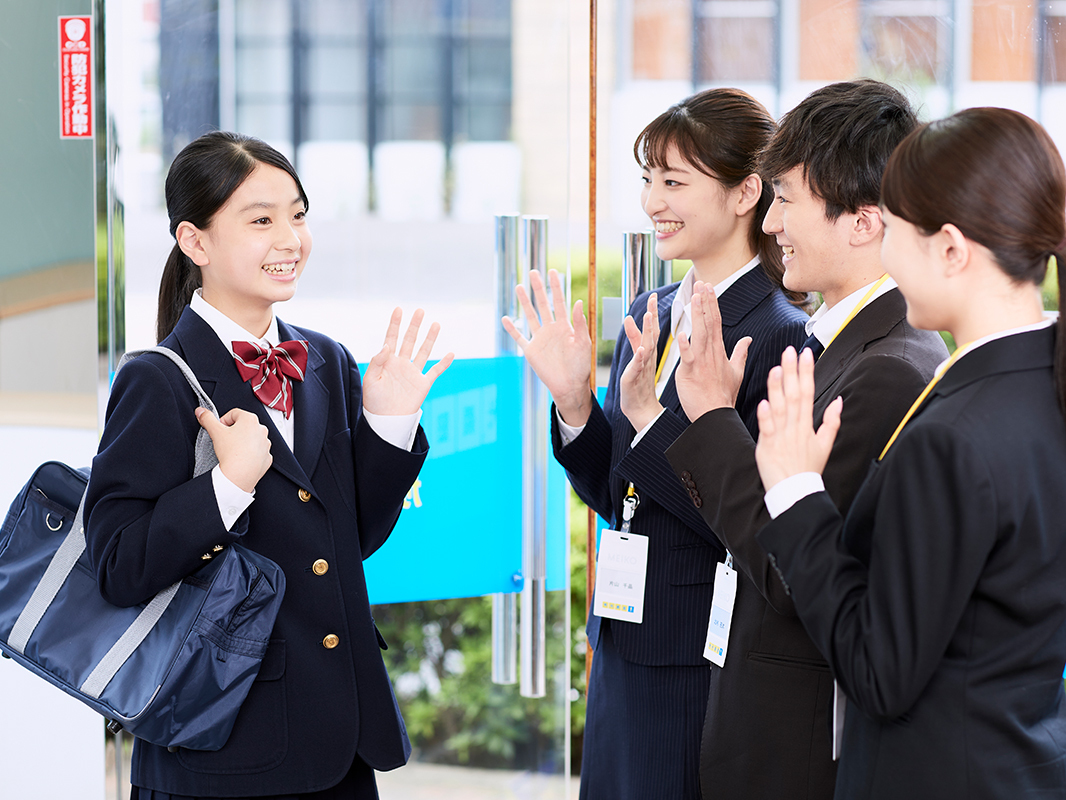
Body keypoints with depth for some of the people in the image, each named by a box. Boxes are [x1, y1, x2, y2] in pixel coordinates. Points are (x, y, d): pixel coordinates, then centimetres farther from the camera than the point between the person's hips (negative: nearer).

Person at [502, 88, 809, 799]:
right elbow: (617, 495, 12)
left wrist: (649, 415, -25)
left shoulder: (781, 335, -16)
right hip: (626, 652, 8)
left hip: (713, 662, -7)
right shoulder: (651, 316, 8)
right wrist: (573, 400, -4)